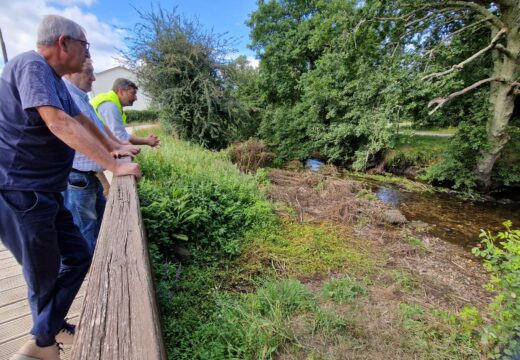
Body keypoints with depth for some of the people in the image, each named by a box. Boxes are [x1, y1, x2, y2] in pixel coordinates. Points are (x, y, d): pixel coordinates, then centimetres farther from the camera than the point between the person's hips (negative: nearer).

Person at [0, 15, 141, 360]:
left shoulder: (56, 80, 14)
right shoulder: (31, 65, -15)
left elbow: (82, 121, 22)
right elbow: (59, 124, -28)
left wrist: (114, 147, 13)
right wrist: (114, 166, -28)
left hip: (45, 193, 9)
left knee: (79, 256, 14)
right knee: (45, 277, 6)